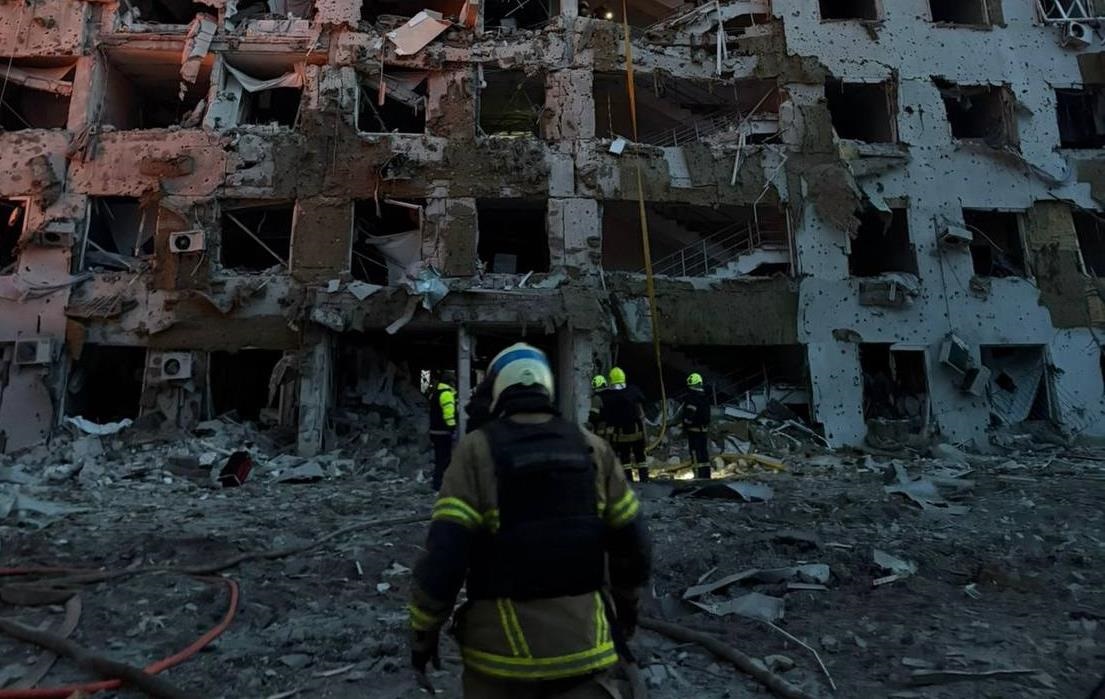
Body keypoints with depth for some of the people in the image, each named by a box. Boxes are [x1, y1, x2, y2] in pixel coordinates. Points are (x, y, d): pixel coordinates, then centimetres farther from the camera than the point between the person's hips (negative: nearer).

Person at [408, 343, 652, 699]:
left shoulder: (477, 450, -10)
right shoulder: (592, 448, 0)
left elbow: (443, 556, -14)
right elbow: (633, 544, 5)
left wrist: (423, 633, 0)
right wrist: (626, 603, 22)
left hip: (503, 646, -1)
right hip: (582, 642, 2)